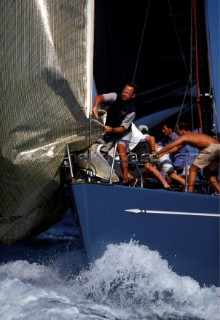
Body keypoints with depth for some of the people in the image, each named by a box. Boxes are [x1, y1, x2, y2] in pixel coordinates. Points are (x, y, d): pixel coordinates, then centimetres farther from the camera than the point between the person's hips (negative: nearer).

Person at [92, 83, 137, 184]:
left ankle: (125, 178, -28)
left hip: (122, 132, -5)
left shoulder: (131, 110, -26)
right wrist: (95, 107, -53)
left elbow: (123, 128, -25)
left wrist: (111, 130, -43)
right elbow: (100, 97, -33)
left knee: (121, 150, -24)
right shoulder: (115, 97, -18)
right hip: (108, 128, 5)